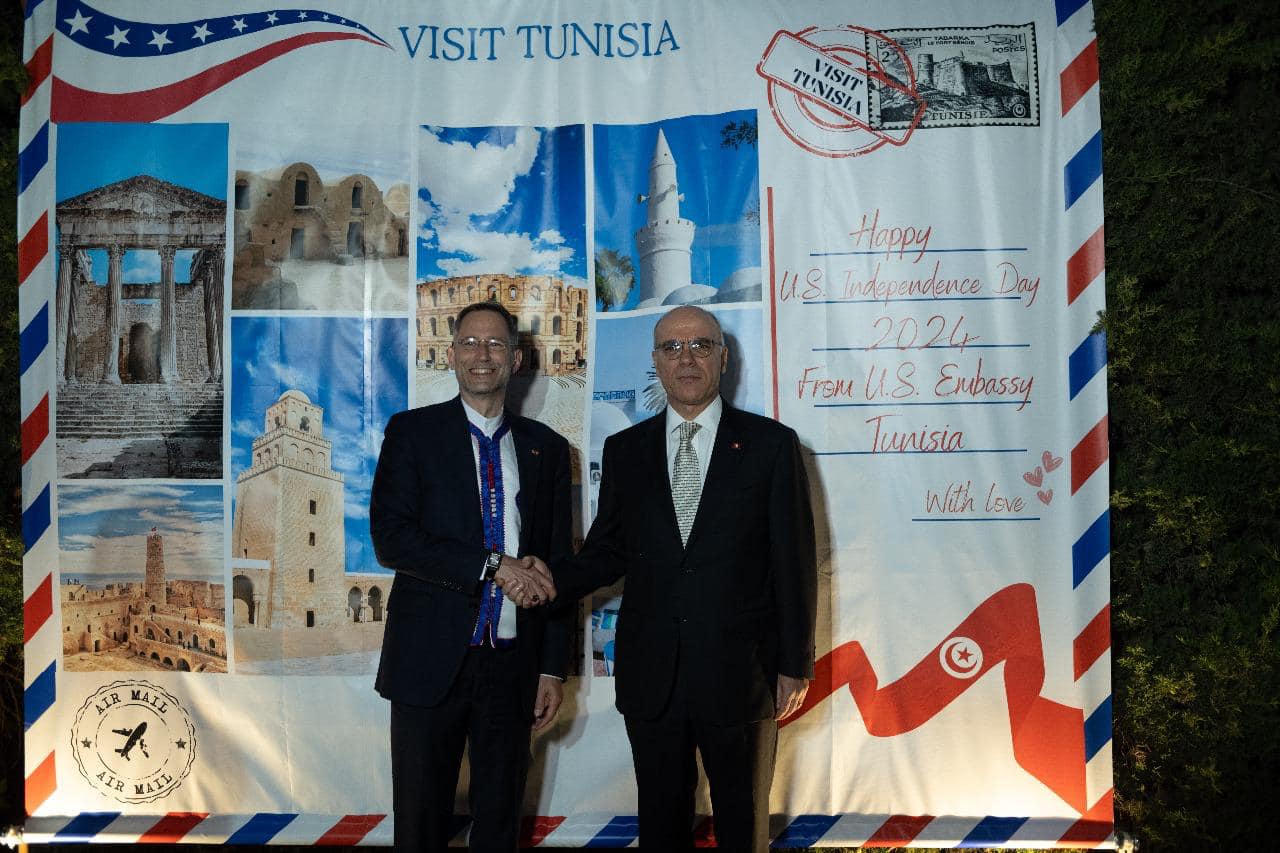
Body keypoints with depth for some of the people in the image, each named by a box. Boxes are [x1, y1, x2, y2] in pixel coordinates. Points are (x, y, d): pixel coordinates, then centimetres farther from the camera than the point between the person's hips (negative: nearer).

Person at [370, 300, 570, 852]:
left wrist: (553, 667, 5)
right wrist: (493, 566, -18)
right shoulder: (412, 432, 0)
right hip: (431, 659, -2)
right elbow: (390, 538, -11)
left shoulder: (546, 448, 7)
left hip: (513, 665, 2)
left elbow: (557, 562, 8)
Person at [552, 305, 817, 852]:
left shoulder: (770, 444, -3)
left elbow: (795, 561, -3)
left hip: (740, 671, -2)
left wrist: (795, 665, -3)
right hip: (651, 674, 2)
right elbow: (608, 551, 6)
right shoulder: (625, 450, 5)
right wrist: (553, 581, -13)